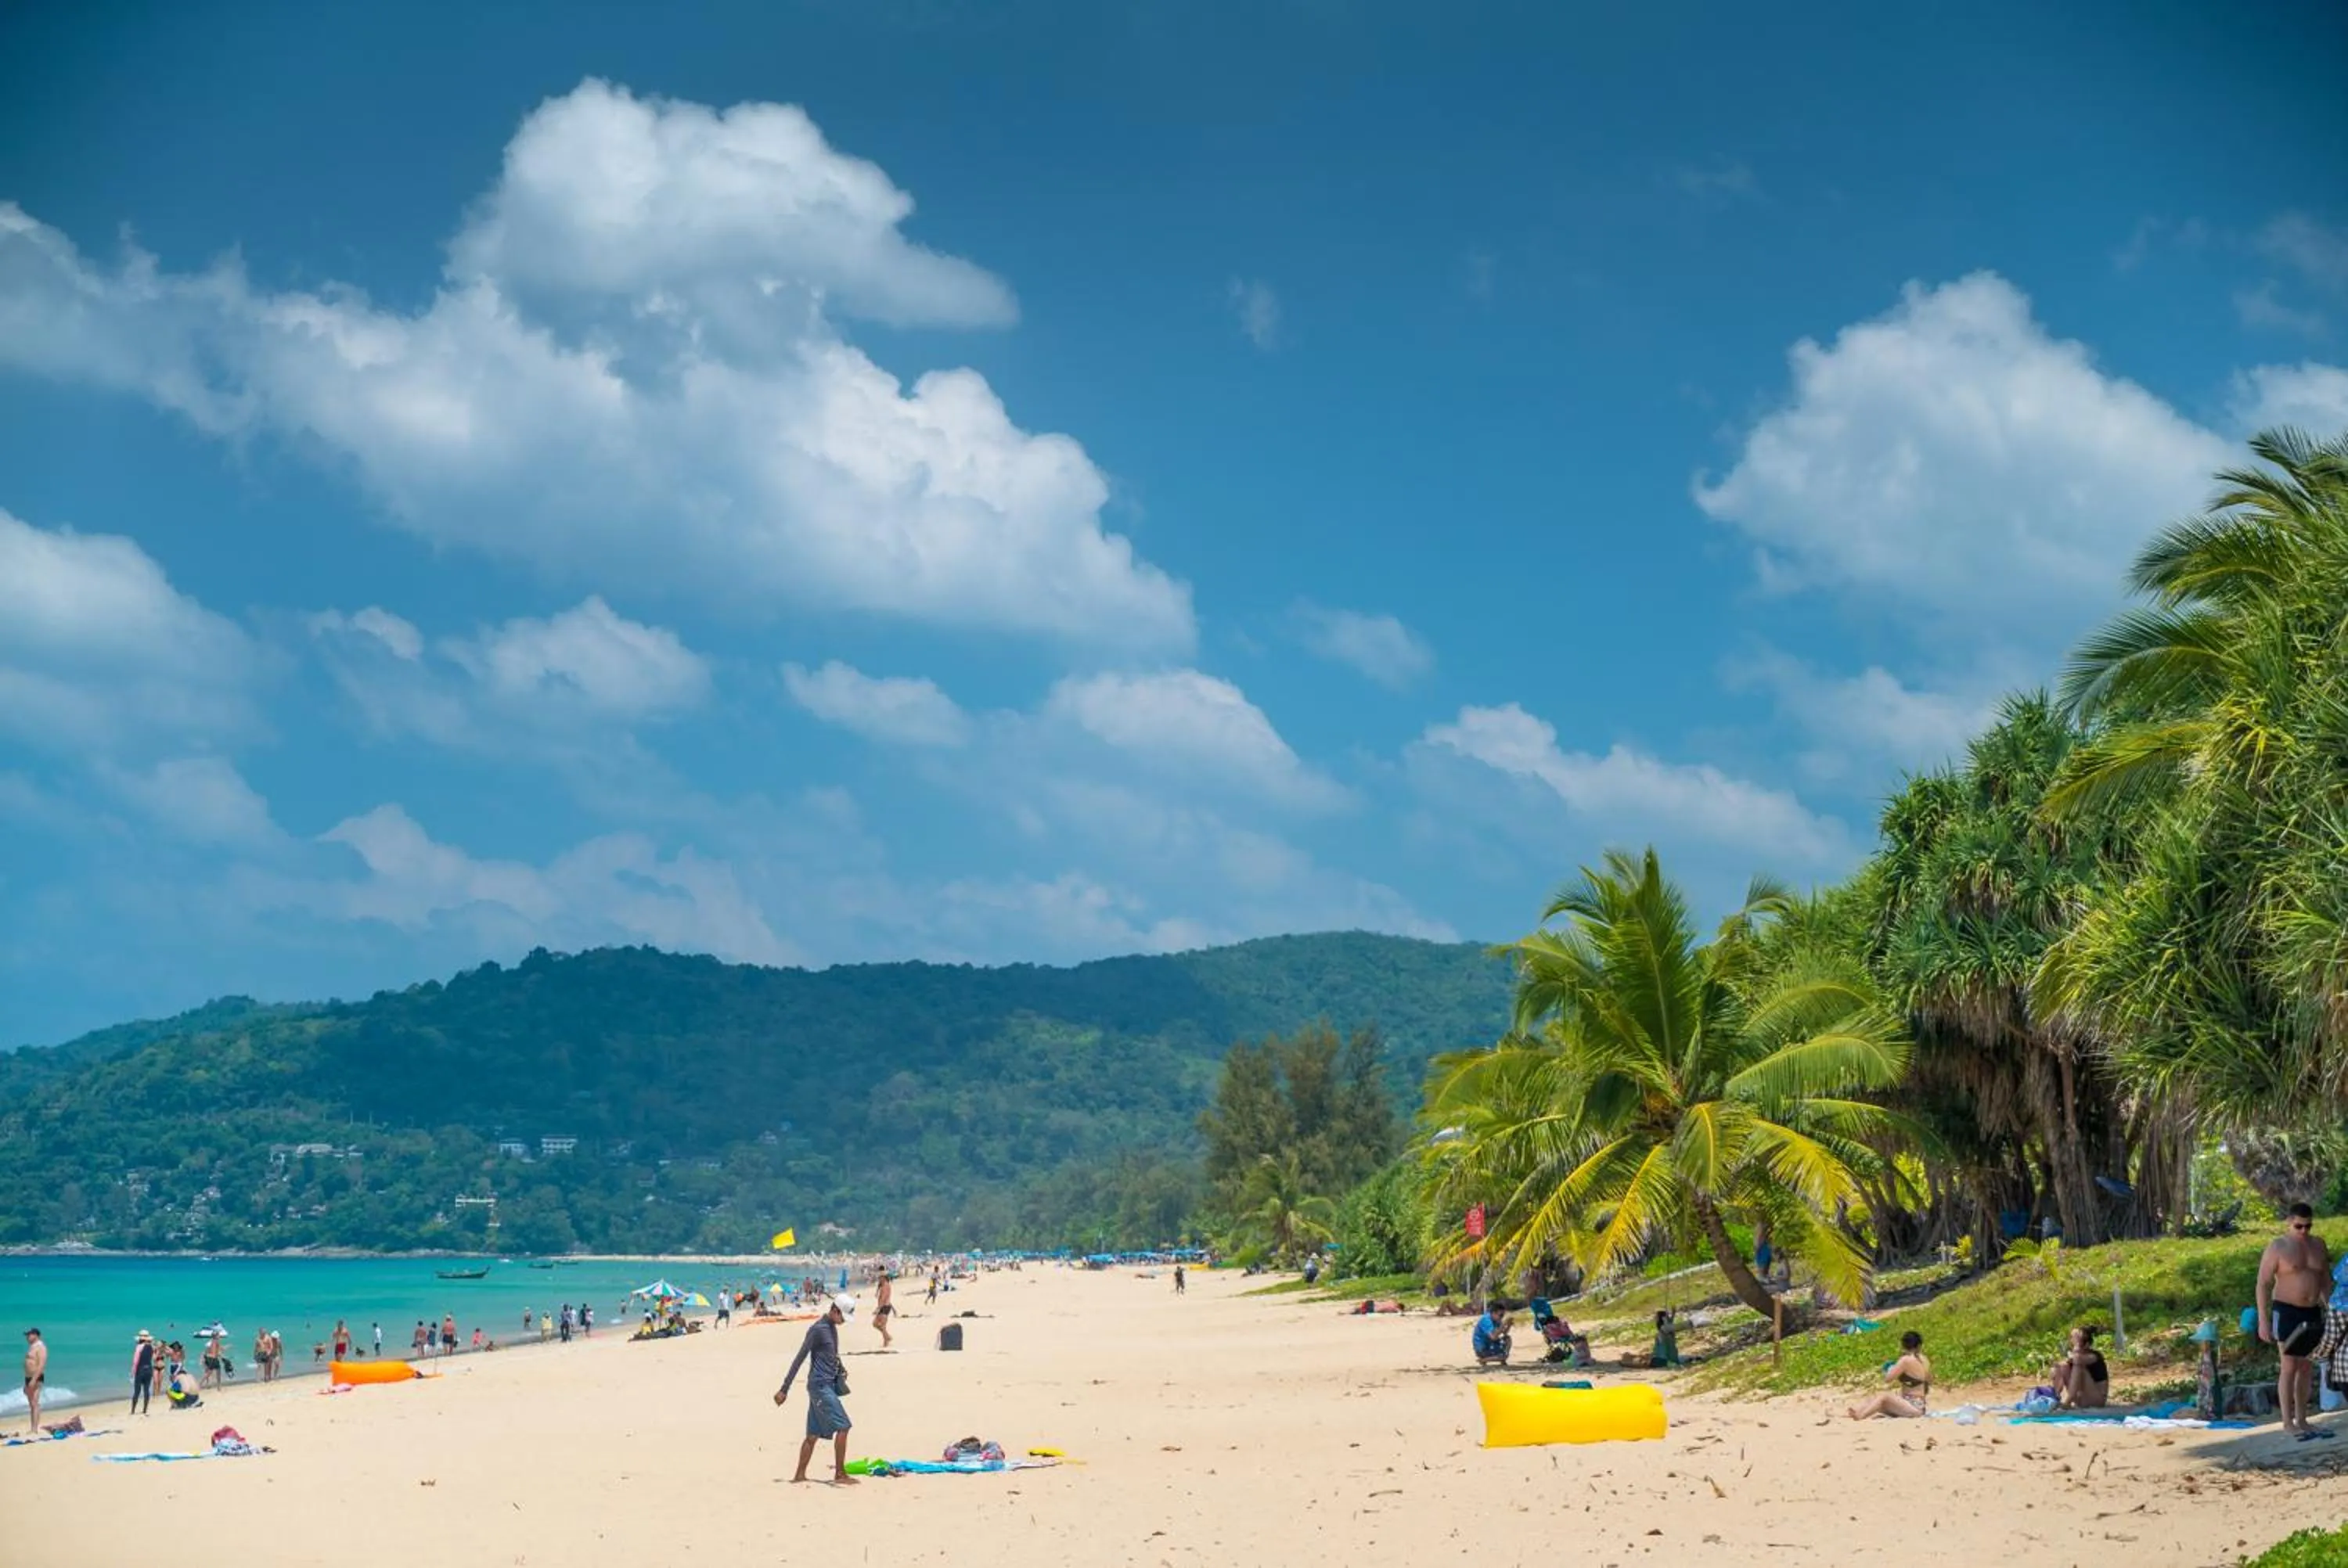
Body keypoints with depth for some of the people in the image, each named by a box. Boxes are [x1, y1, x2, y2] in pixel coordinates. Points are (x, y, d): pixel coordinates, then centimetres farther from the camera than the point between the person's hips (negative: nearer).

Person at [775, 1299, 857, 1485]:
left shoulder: (832, 1328, 14)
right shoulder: (818, 1329, -14)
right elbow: (800, 1358, -15)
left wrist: (841, 1369, 11)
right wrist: (784, 1389, -16)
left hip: (829, 1385, 9)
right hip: (820, 1385, -9)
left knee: (814, 1434, 10)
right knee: (843, 1427, -11)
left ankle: (800, 1475, 14)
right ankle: (840, 1474, -7)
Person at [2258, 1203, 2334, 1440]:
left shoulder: (2318, 1244, 7)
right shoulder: (2277, 1247, -9)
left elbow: (2326, 1281, 14)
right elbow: (2263, 1284, -10)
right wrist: (2263, 1320, -15)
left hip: (2312, 1313, 6)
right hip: (2286, 1312, -6)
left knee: (2307, 1368, 7)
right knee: (2290, 1367, -9)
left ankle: (2302, 1421, 13)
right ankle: (2288, 1422, -6)